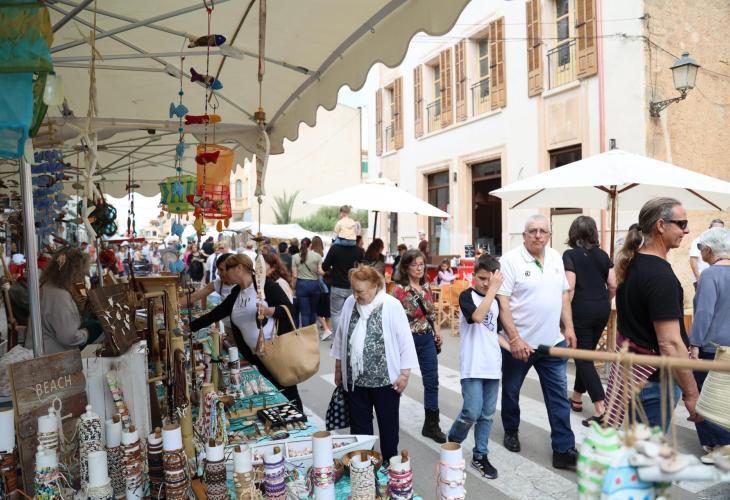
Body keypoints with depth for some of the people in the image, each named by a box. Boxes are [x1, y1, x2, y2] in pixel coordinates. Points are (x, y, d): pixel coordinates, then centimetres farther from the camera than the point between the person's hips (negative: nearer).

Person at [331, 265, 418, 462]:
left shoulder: (391, 306, -14)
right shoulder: (349, 303, -1)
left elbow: (405, 341, -10)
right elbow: (340, 337, 10)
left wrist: (404, 374, -10)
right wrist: (338, 369, 13)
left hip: (385, 379, -4)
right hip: (355, 379, 4)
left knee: (388, 426, 14)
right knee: (359, 426, 15)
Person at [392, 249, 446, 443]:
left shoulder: (426, 286, 4)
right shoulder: (399, 290, -14)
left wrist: (437, 332, 11)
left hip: (427, 339, 5)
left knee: (432, 382, 6)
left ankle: (431, 425, 18)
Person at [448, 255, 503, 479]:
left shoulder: (496, 301, 11)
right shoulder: (466, 296, -7)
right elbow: (477, 316, -28)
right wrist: (493, 289, -23)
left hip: (492, 364, 6)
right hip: (472, 365, -6)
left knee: (487, 414, 10)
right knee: (472, 412, -9)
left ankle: (480, 456, 23)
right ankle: (452, 442, 18)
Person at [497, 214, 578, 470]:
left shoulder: (556, 258, 6)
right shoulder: (510, 260, -14)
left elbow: (563, 295, 15)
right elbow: (502, 303, -17)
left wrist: (569, 327, 9)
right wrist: (514, 339, -21)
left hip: (553, 341, 5)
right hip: (519, 342, -4)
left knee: (559, 396, 6)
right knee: (511, 391, 15)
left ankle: (564, 450, 16)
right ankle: (511, 431, 39)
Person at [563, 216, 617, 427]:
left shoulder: (570, 255, -8)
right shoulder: (602, 255, 7)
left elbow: (570, 288, -15)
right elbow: (613, 286, 5)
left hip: (581, 310, -6)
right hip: (602, 311, 6)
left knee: (583, 357, 1)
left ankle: (600, 408, -6)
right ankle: (576, 398, 31)